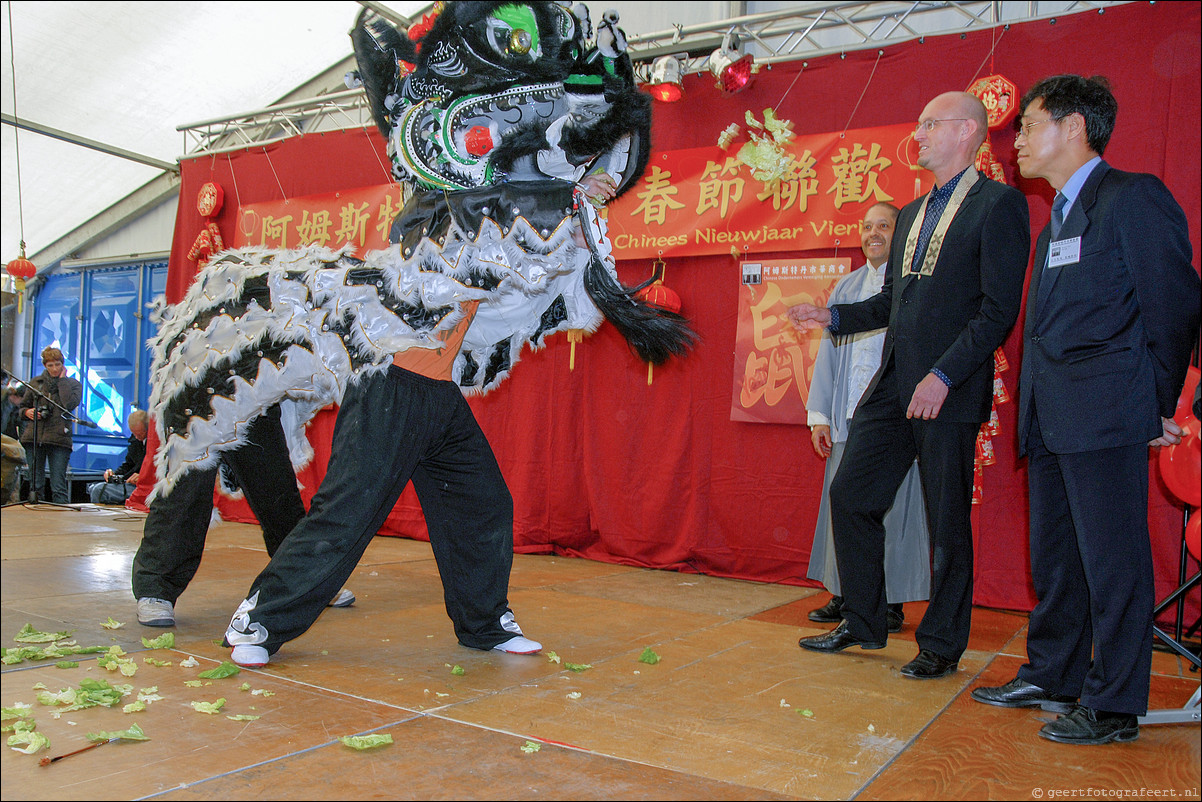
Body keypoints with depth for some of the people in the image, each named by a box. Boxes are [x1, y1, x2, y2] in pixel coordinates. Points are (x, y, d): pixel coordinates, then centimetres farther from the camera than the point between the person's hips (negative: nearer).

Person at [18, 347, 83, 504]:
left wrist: (62, 379, -3)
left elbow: (69, 404, -11)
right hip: (34, 439, 3)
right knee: (33, 484, 4)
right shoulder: (35, 382, 16)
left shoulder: (73, 384, 9)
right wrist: (27, 412, 0)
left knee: (58, 487, -5)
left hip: (59, 440, -3)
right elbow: (23, 406, 23)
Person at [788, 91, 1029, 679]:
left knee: (946, 520, 2)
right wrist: (833, 317, 11)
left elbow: (999, 309, -13)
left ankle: (941, 645, 18)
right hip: (893, 383, 8)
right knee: (850, 496, 8)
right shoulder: (911, 214, 20)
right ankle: (863, 623, 23)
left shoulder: (998, 204, -5)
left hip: (949, 389, -8)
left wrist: (943, 376, -20)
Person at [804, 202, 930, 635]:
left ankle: (891, 602, 10)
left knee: (891, 506, -1)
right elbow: (828, 352, 15)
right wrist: (819, 413, 9)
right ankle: (844, 595, 18)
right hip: (848, 419, 5)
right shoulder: (846, 287, 16)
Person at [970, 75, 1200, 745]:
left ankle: (1113, 706, 10)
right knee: (1054, 556, 15)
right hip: (1050, 420, 9)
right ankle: (1051, 678, 28)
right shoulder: (1057, 221, 21)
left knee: (1112, 560, -1)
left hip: (1105, 413, -9)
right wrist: (1030, 410, 11)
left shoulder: (1134, 197, -5)